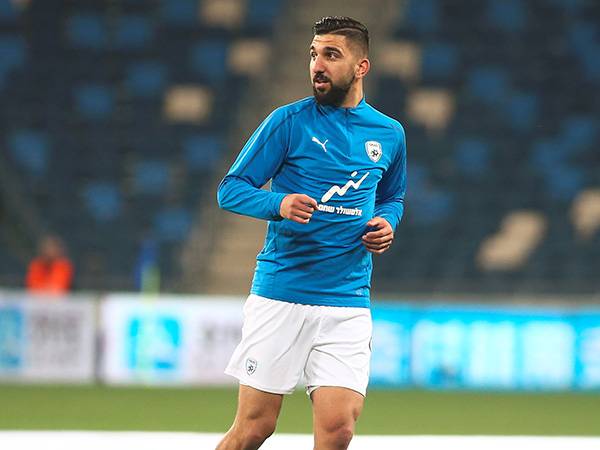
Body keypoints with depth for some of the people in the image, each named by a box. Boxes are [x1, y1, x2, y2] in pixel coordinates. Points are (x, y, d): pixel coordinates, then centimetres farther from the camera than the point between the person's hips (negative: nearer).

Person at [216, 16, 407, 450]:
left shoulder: (389, 134, 10)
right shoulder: (289, 121, -1)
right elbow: (231, 190, -1)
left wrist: (386, 223, 4)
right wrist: (280, 203, -20)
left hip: (348, 301, 3)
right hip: (280, 294, -2)